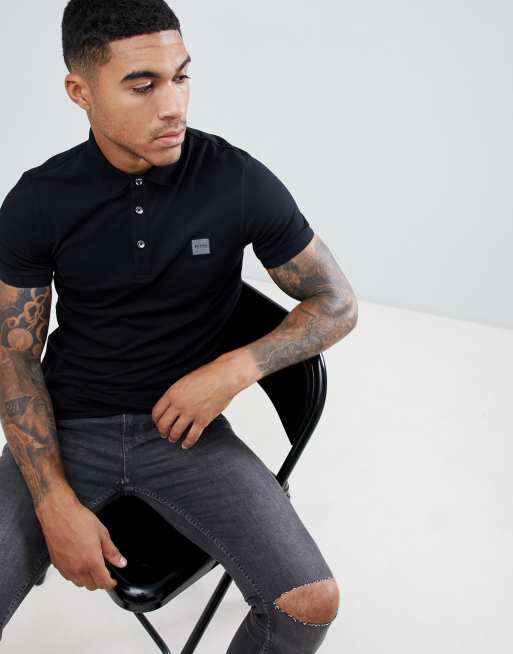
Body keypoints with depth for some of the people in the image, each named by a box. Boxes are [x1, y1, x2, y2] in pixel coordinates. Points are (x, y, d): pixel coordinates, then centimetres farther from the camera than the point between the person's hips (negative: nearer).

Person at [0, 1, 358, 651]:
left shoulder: (241, 181, -12)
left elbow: (337, 305, -2)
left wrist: (236, 368, -19)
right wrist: (55, 502, -16)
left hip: (187, 427, 0)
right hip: (66, 427, 1)